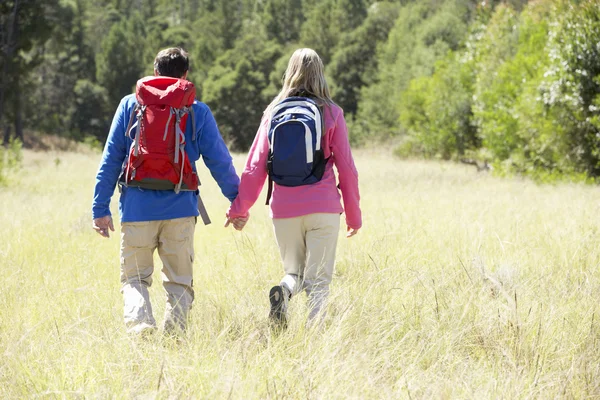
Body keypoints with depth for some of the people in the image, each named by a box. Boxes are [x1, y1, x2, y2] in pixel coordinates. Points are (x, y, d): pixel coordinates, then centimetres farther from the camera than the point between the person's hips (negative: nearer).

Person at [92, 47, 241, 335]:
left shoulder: (130, 105, 4)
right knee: (179, 281, 10)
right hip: (180, 210, 0)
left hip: (138, 210, 0)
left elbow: (111, 159, 3)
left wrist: (101, 208, 5)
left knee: (134, 278, 7)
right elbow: (219, 162, 5)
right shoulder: (198, 112, 3)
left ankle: (139, 323, -19)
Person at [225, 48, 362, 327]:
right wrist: (353, 215, 11)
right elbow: (346, 167, 2)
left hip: (284, 208, 2)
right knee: (318, 280, 3)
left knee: (294, 272, 17)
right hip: (323, 208, -2)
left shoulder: (274, 112, 6)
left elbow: (255, 165, 5)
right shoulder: (331, 113, 2)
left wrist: (240, 208, 12)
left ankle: (283, 292, -16)